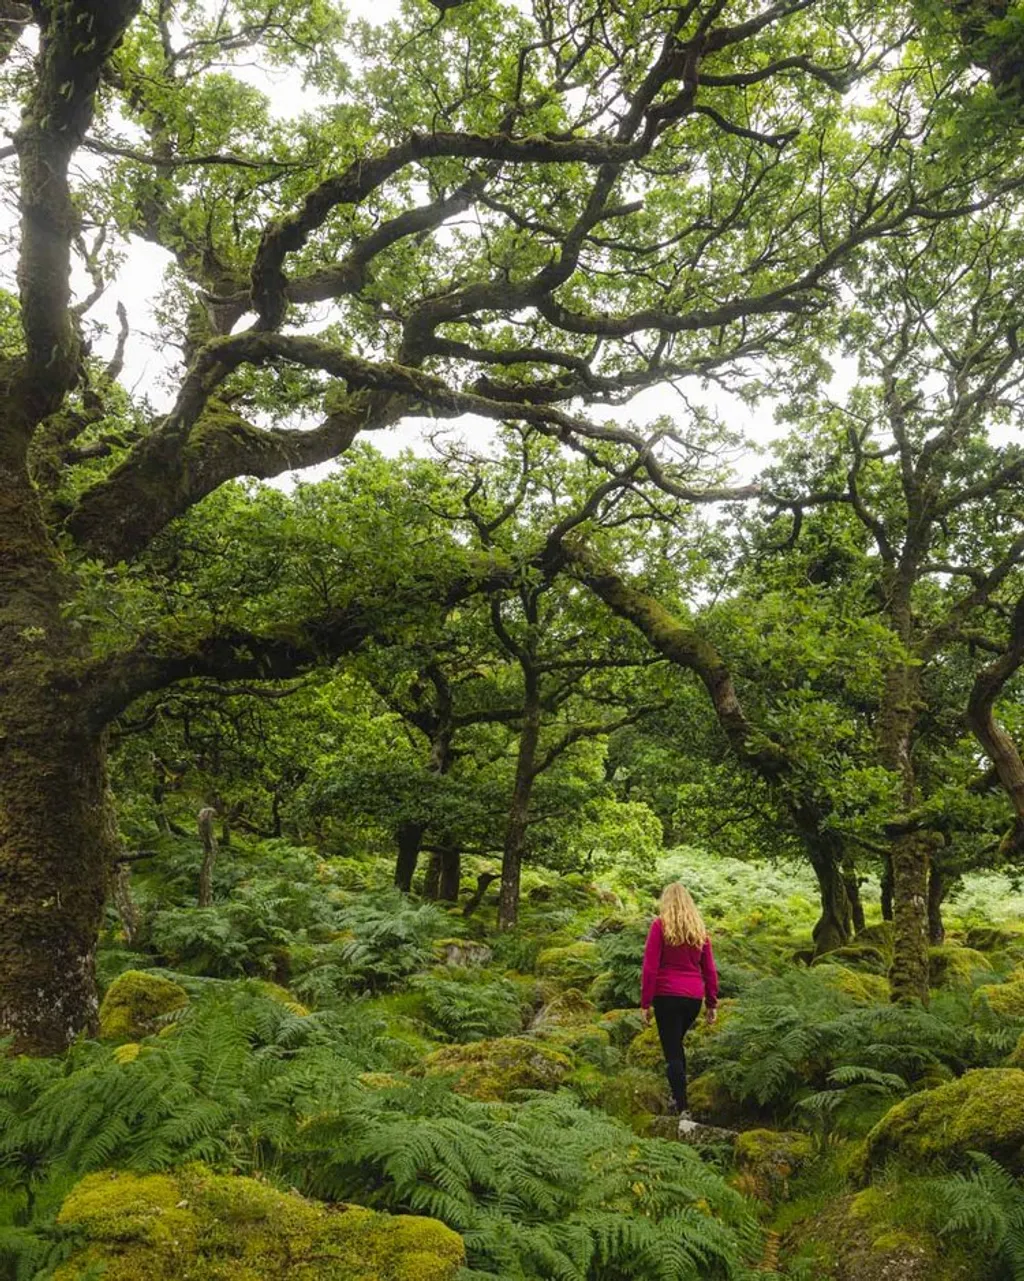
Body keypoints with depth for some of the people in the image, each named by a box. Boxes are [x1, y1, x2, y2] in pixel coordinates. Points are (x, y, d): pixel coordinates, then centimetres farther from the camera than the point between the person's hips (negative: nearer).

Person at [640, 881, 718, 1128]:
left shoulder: (660, 925, -4)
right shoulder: (699, 928, 9)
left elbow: (650, 967, -8)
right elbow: (710, 970, 11)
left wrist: (645, 1003, -4)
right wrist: (711, 1003, 17)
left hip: (667, 996, -5)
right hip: (694, 997, 5)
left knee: (672, 1052, -2)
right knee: (676, 1044, 24)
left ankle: (684, 1111, -10)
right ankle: (677, 1095, 28)